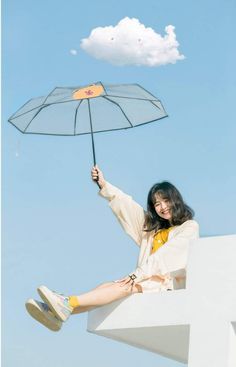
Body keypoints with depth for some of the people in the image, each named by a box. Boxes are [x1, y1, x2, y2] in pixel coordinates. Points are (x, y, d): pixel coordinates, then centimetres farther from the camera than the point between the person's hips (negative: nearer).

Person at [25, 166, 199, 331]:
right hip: (149, 280, 7)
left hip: (171, 283, -7)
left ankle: (69, 303, -48)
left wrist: (137, 274, -16)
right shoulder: (152, 227, 27)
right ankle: (57, 313, -36)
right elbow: (126, 205, 22)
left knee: (124, 286, -30)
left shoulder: (190, 227, 5)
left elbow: (167, 255, -8)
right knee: (105, 286, -17)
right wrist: (104, 185, 12)